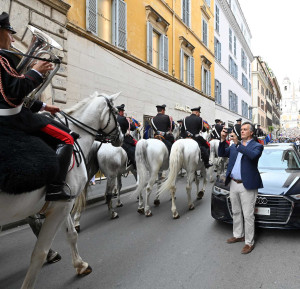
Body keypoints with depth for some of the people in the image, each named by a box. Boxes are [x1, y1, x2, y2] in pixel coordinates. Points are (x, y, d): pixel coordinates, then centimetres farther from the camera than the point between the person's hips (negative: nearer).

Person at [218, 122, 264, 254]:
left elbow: (253, 155, -26)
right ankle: (238, 235, 35)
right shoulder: (234, 146, 13)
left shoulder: (257, 146, -5)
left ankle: (249, 242, 14)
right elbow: (221, 153, 8)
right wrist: (223, 140, -5)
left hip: (247, 186, -6)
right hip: (234, 184, 6)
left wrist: (238, 143, -30)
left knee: (248, 215, 1)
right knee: (236, 212, 19)